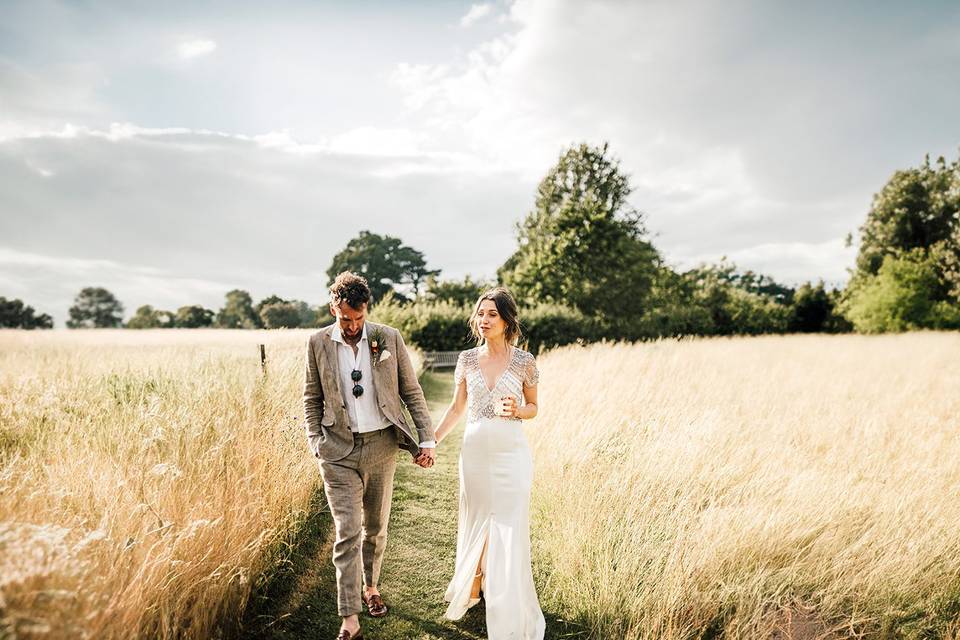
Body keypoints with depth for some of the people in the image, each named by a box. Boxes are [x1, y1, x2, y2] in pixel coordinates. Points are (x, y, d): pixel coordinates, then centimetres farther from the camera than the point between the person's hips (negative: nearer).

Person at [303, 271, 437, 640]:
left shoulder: (389, 338, -3)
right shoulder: (318, 343, -1)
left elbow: (412, 392, 2)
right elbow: (312, 398, 8)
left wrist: (427, 439, -2)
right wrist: (315, 442, -1)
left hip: (382, 446, 1)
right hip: (339, 450, -1)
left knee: (376, 527, 15)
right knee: (347, 533, -5)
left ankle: (371, 589, 39)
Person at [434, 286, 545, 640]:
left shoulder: (524, 361, -4)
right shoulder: (467, 359, 2)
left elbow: (533, 407, 6)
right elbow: (457, 407, 10)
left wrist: (517, 410, -16)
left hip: (510, 453, -2)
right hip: (474, 451, 3)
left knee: (510, 528, 1)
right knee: (475, 522, 15)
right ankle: (472, 586, 40)